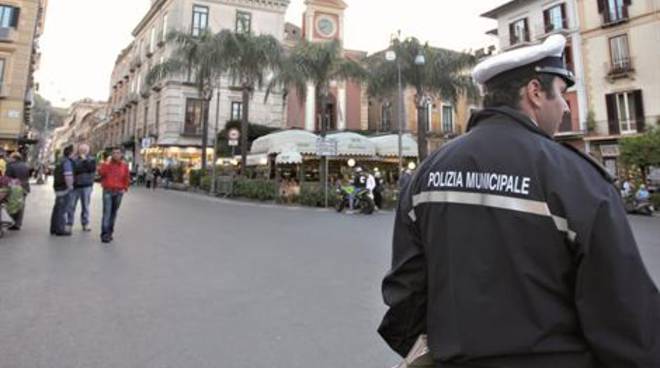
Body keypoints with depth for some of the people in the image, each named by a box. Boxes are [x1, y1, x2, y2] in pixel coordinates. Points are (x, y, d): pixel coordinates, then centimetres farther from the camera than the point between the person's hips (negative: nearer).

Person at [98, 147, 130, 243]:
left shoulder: (124, 166, 7)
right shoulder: (107, 164, 1)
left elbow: (127, 178, 13)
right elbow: (100, 173, -13)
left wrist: (125, 188, 7)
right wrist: (107, 164, -19)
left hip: (119, 192, 3)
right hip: (108, 191, -3)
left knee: (114, 213, 8)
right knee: (107, 212, -10)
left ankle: (110, 233, 17)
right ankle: (105, 234, -10)